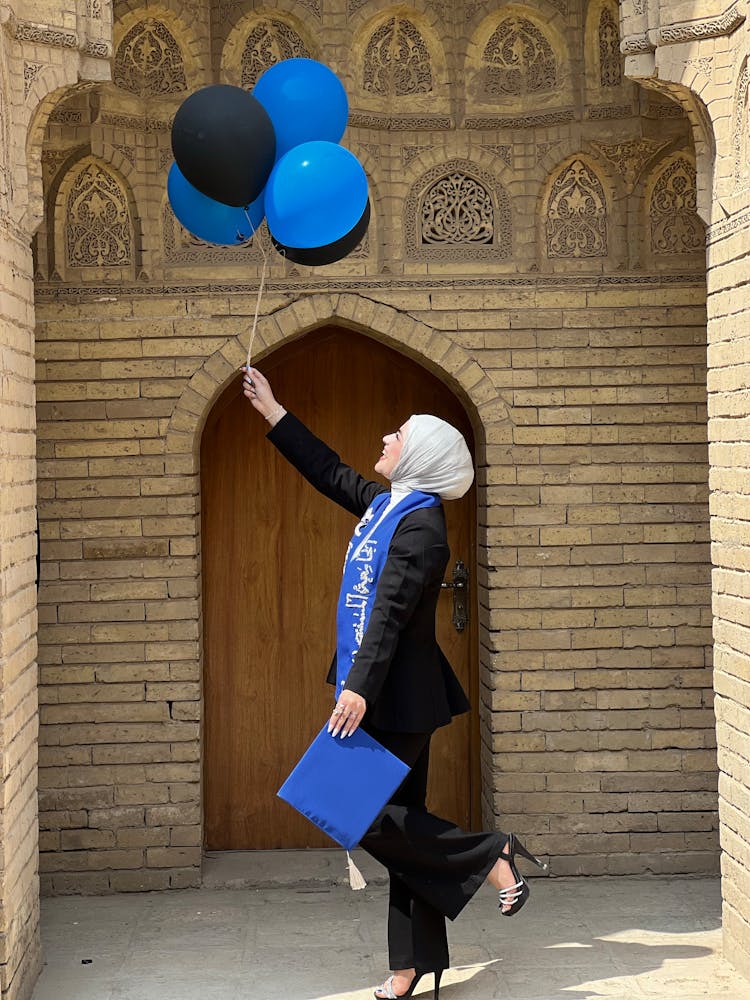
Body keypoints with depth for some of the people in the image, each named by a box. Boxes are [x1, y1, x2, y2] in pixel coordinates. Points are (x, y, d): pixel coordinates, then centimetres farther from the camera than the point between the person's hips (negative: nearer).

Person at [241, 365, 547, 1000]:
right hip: (381, 695, 9)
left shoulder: (421, 525, -16)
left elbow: (390, 611, -23)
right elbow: (328, 471, 25)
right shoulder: (384, 504, 11)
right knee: (397, 816, 9)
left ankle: (489, 857, 2)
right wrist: (272, 412, 28)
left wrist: (360, 687, -28)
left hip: (395, 696, -9)